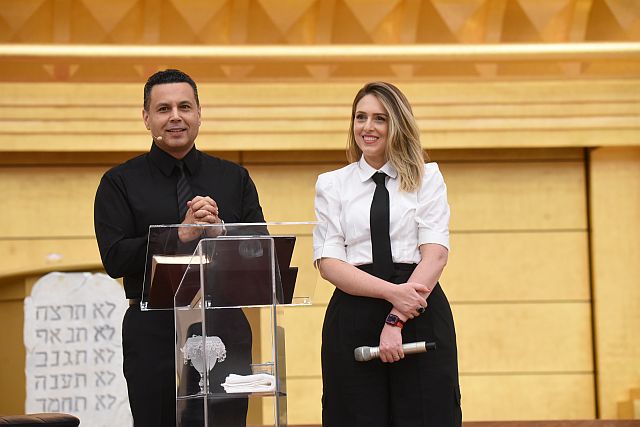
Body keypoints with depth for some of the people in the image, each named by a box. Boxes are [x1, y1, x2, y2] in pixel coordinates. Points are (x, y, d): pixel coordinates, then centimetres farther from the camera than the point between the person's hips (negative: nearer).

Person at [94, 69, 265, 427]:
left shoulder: (234, 178, 11)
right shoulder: (120, 183, 4)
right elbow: (115, 258, -8)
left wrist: (218, 228, -13)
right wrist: (181, 235, -16)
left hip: (225, 329, 2)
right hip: (154, 332, -2)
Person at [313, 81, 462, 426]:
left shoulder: (427, 178, 9)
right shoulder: (331, 184, 10)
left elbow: (435, 253, -2)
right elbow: (328, 262, 0)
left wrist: (397, 320, -13)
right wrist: (392, 292, -15)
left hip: (421, 318, -1)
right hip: (353, 318, 1)